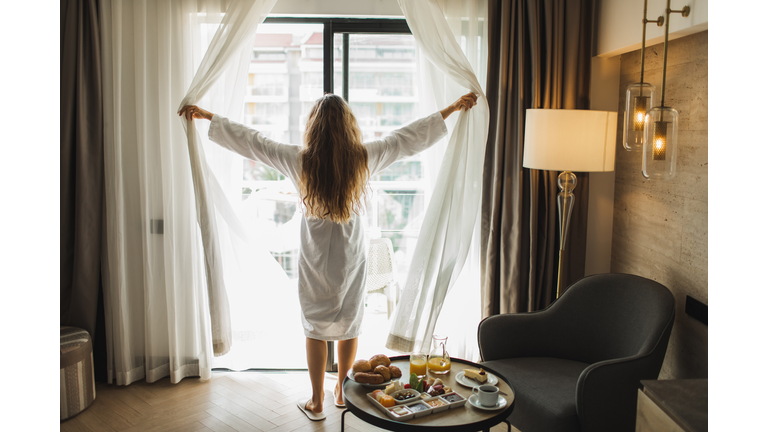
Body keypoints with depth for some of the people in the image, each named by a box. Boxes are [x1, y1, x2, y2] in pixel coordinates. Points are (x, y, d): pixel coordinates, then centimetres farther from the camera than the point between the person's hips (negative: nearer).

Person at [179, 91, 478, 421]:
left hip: (315, 262, -1)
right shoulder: (364, 158, -11)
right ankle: (342, 391, 33)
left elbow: (250, 140, -5)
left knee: (316, 330, 12)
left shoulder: (299, 160, -14)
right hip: (352, 260, 1)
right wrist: (453, 109, 9)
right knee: (349, 327, 18)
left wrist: (206, 116, 8)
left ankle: (316, 403, 23)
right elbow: (411, 137, -2)